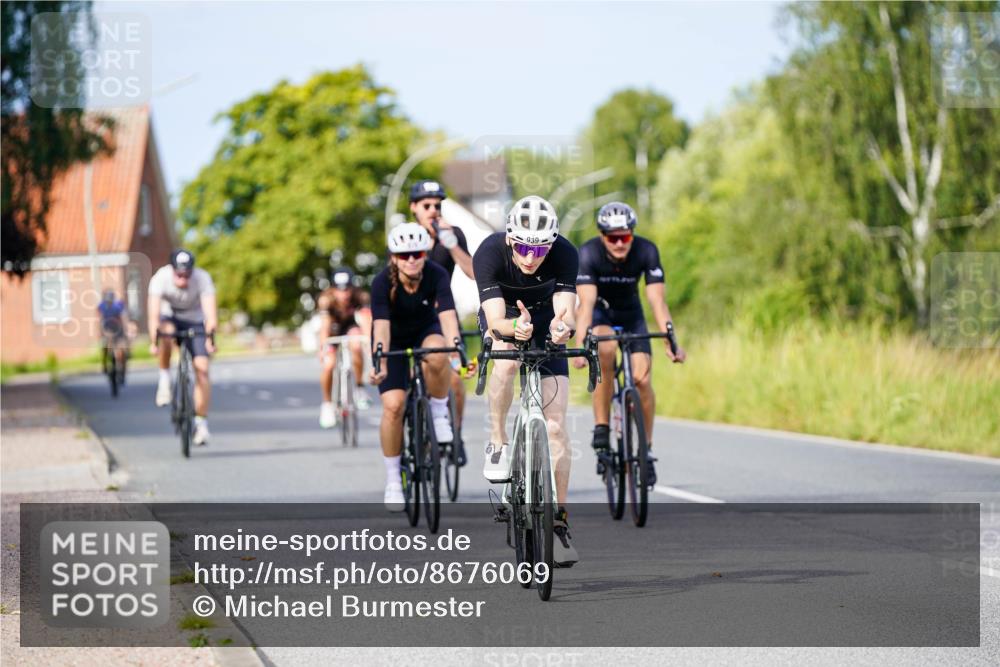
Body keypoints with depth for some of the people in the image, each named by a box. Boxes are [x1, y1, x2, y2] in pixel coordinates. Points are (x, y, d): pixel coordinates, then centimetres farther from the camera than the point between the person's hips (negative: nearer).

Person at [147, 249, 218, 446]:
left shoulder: (203, 278, -27)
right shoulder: (161, 278, -27)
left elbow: (210, 312, -36)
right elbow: (154, 313, -35)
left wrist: (210, 338, -52)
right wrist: (154, 341, -48)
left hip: (194, 321, 0)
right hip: (170, 317, 0)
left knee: (202, 369, -14)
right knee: (166, 331, -37)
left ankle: (201, 422, -7)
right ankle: (164, 379, -15)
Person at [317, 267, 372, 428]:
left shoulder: (359, 297, -31)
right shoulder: (326, 299, -32)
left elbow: (366, 320, -44)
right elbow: (324, 326, -42)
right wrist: (322, 348, -58)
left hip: (351, 326, 0)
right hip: (333, 330, 0)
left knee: (356, 346, -33)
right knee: (328, 365, -19)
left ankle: (359, 387, -11)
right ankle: (327, 404, 4)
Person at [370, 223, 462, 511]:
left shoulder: (437, 276, -26)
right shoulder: (383, 282, -28)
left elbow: (447, 315, -37)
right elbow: (381, 325, -38)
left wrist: (457, 352, -53)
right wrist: (380, 362, -54)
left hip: (425, 331, 1)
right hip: (394, 340, 0)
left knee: (436, 354, -38)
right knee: (393, 405, -17)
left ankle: (439, 412, -11)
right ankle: (392, 480, -2)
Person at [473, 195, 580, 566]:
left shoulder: (565, 254, -29)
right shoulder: (489, 253, -32)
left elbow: (567, 312, -35)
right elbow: (496, 321, -38)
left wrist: (563, 325, -59)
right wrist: (516, 327, -61)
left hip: (544, 316, 1)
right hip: (503, 315, -1)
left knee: (556, 425, -9)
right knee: (507, 356, -38)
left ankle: (558, 521, -3)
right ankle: (497, 443, -17)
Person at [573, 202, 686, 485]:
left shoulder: (646, 251, -26)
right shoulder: (588, 254, -30)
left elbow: (657, 300, -31)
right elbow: (586, 303, -38)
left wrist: (670, 342, -43)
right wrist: (580, 346, -51)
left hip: (630, 312, 2)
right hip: (599, 311, -2)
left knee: (642, 379, -14)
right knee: (606, 349, -35)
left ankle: (645, 449, 5)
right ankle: (601, 427, -22)